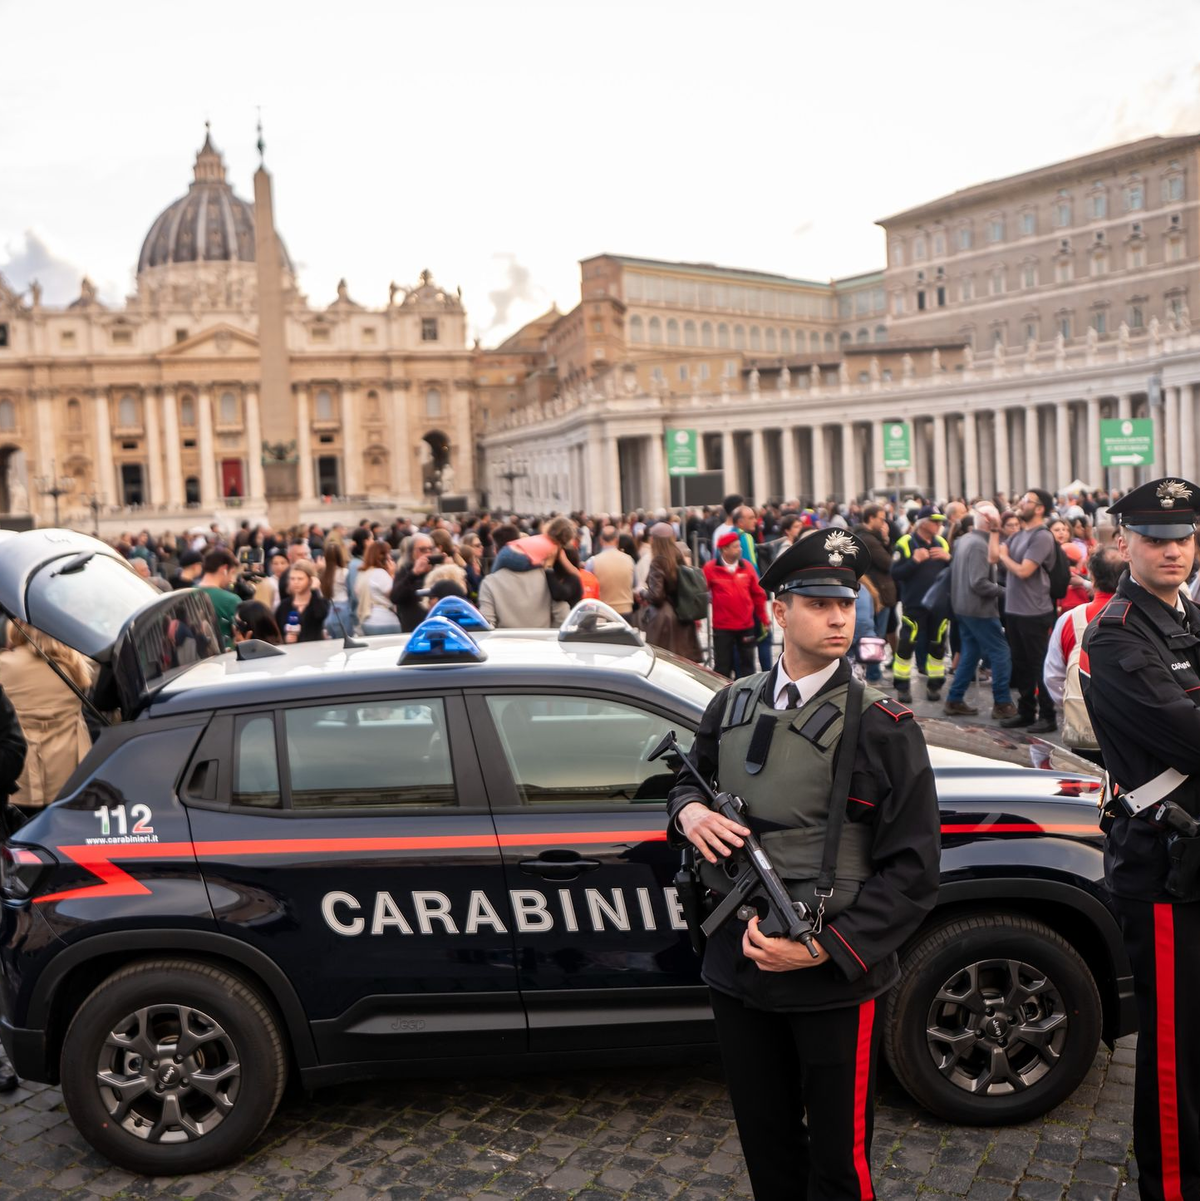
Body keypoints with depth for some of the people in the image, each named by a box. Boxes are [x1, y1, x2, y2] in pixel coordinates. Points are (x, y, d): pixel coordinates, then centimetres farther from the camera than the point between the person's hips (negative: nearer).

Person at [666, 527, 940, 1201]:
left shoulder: (883, 726, -10)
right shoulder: (732, 705, 5)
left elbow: (913, 871, -12)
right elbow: (691, 780, 19)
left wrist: (825, 950, -21)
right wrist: (690, 811, -7)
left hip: (837, 981, -4)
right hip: (739, 969, 4)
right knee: (766, 1146, 21)